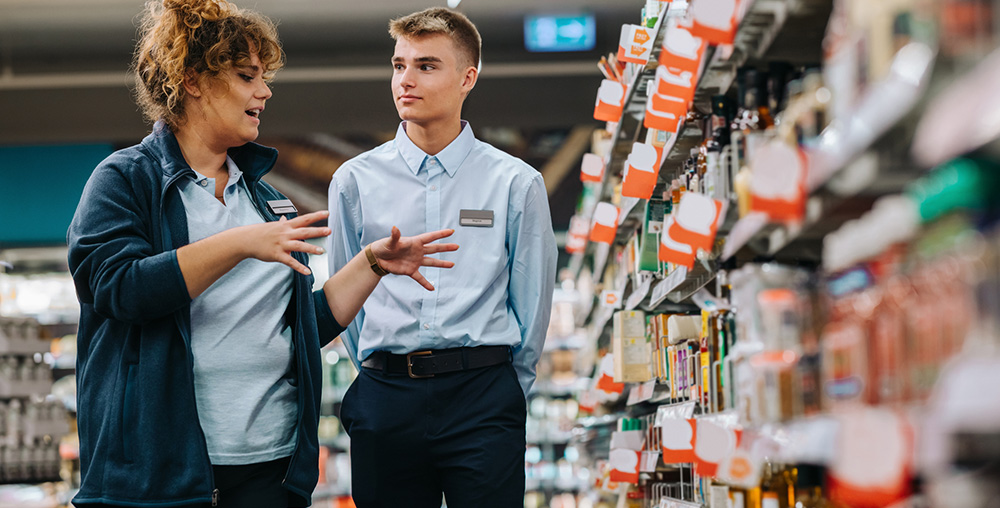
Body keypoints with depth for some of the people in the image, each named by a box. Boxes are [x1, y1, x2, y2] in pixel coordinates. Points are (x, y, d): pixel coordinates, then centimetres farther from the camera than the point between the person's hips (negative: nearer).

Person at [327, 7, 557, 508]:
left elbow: (532, 302, 6)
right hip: (385, 399, 2)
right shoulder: (354, 180, 6)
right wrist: (384, 380, 9)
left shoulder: (515, 183, 2)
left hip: (483, 394, -1)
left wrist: (505, 389, 7)